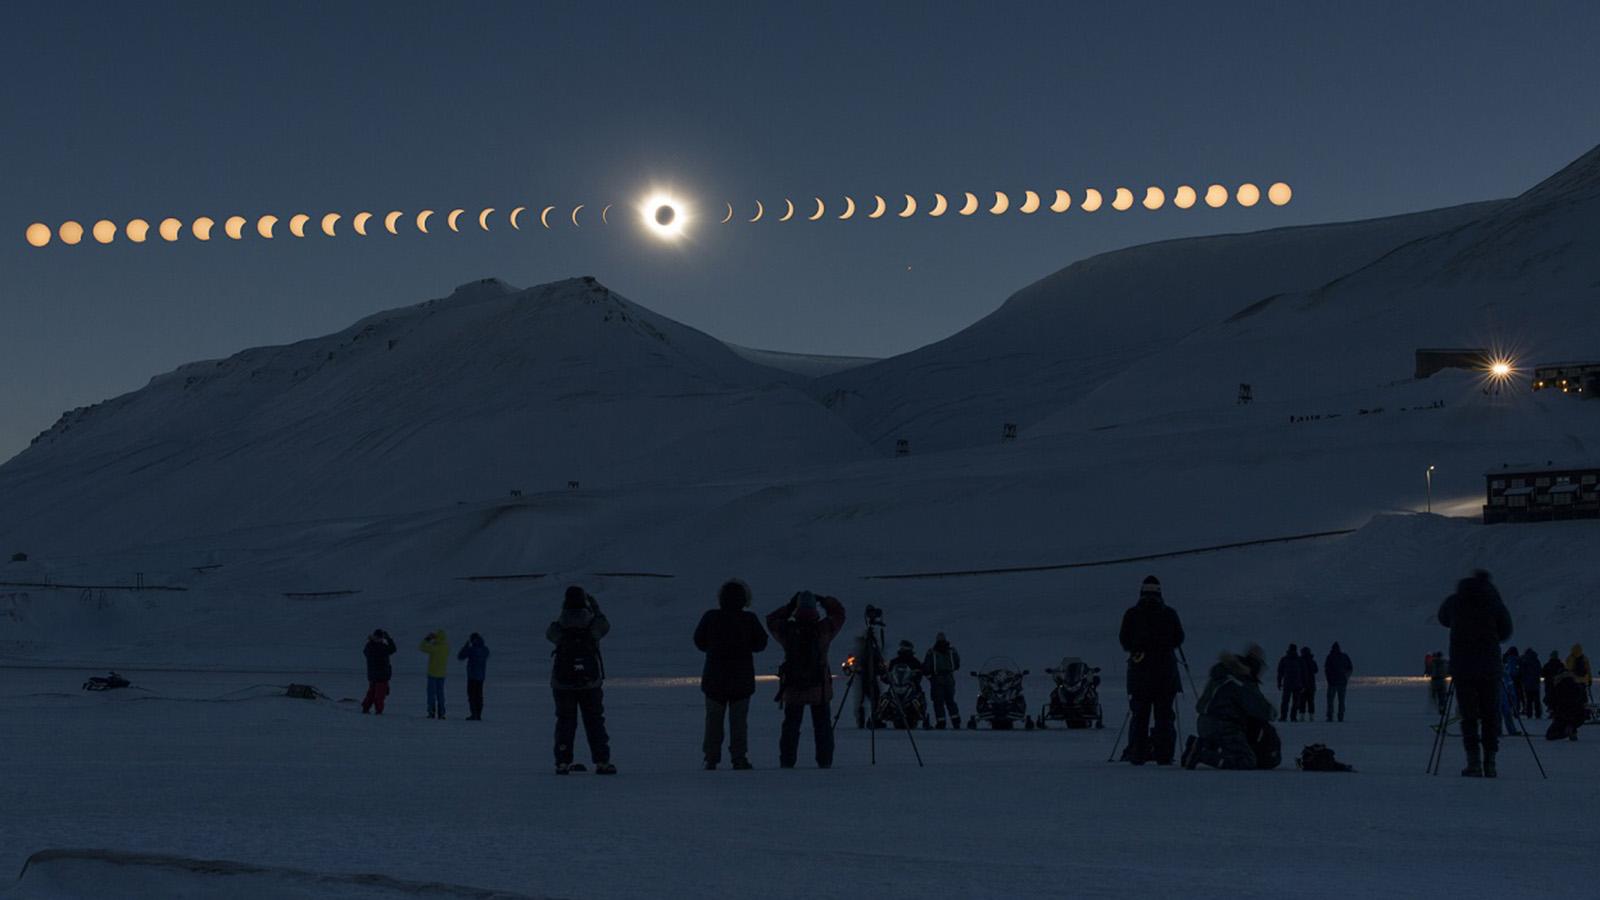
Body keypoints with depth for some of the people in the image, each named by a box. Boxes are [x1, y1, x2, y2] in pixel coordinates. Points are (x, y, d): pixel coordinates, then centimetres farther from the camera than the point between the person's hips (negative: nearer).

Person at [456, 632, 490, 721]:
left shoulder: (471, 649, -15)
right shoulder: (486, 649, 4)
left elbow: (460, 657, -3)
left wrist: (466, 645, 4)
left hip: (472, 675, -6)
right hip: (481, 674, 6)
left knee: (472, 695, -3)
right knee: (479, 695, 9)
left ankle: (473, 715, -7)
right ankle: (479, 715, 8)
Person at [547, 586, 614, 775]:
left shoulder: (559, 627, -8)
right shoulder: (594, 624, -9)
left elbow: (549, 633, 16)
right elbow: (606, 625, 15)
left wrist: (563, 616, 23)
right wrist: (595, 608, 29)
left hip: (562, 683, 0)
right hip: (591, 682, 0)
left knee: (565, 722, 10)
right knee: (595, 722, 8)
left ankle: (563, 762, 5)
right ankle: (602, 762, 4)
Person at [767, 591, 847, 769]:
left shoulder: (787, 629, -7)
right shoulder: (824, 629, -8)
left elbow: (771, 619, 14)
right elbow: (839, 613, 10)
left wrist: (789, 606, 12)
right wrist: (824, 600, 14)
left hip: (792, 689, 1)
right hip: (820, 689, -1)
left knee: (790, 727, 8)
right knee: (822, 727, 9)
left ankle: (787, 762, 6)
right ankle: (824, 762, 7)